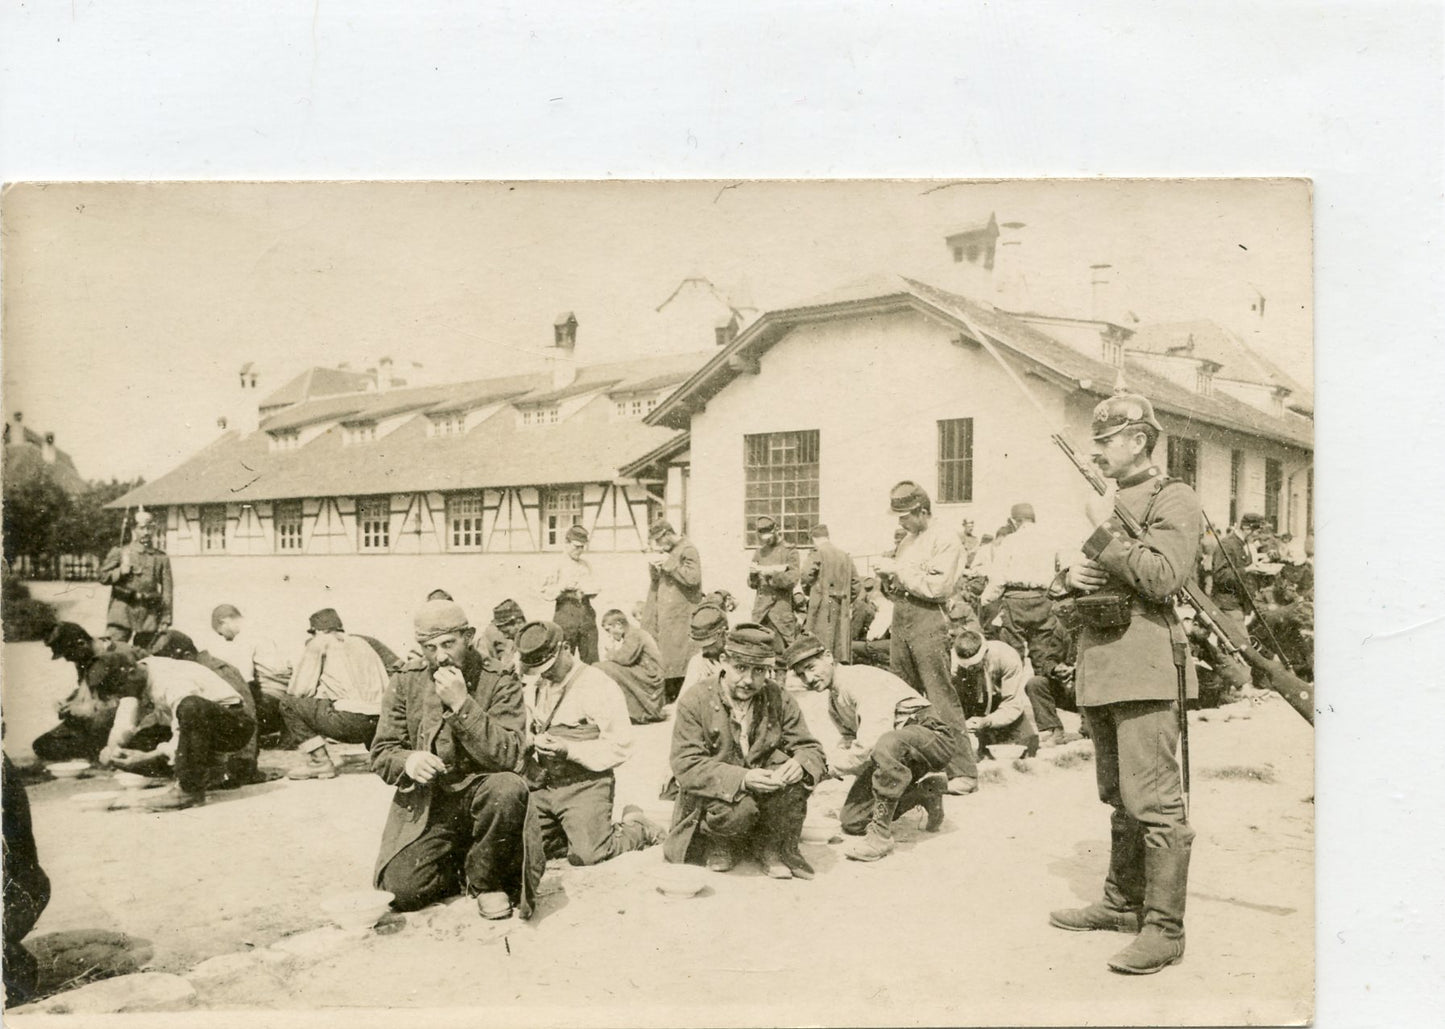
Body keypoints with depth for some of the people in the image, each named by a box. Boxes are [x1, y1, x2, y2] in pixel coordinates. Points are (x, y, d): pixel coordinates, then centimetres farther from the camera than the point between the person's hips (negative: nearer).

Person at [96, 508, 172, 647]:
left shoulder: (161, 558, 8)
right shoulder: (118, 552, 8)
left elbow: (167, 591, 6)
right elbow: (103, 576, 4)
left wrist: (165, 620, 0)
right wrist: (121, 571, -15)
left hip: (149, 615, 1)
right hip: (122, 612, -1)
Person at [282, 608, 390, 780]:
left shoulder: (321, 642, 9)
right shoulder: (361, 642, 25)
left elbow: (300, 689, 1)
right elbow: (385, 686, 21)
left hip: (349, 722, -7)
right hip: (380, 723, 7)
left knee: (288, 703, 8)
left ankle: (319, 761, 0)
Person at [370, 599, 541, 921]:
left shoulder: (500, 681, -7)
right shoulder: (405, 681, 2)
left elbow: (508, 757, -17)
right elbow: (381, 754, 3)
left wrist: (462, 704, -25)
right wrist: (407, 761, -21)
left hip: (480, 794, -2)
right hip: (424, 805, 2)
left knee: (509, 789, -36)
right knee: (400, 889, -18)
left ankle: (486, 879, -8)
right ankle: (458, 868, 17)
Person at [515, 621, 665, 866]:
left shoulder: (598, 685, -12)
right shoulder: (532, 686, 10)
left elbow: (619, 745, -16)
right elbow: (525, 733, 22)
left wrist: (569, 750, -23)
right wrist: (529, 741, -3)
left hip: (584, 784, -6)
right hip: (540, 784, 7)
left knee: (586, 854, -15)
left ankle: (637, 829, 13)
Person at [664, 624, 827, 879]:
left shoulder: (780, 700, -2)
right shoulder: (694, 702, -13)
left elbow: (811, 750, -3)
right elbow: (687, 767, -21)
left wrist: (801, 764, -30)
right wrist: (742, 779, -36)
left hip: (765, 798, 3)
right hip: (711, 800, -3)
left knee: (791, 771, -25)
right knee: (739, 810, -35)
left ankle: (773, 847, -4)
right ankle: (722, 844, 2)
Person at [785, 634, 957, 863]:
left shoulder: (863, 680, -22)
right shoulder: (834, 700, 10)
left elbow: (870, 743, -31)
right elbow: (849, 739, 21)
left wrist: (837, 766, -14)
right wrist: (831, 759, -2)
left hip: (931, 737, -9)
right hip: (896, 753, 10)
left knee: (888, 744, -43)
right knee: (852, 821, -1)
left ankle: (881, 835, -29)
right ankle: (924, 794, 16)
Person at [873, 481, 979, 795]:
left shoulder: (945, 540, -6)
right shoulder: (906, 540, 18)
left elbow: (936, 586, -17)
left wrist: (898, 568, -12)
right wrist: (888, 571, 8)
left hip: (927, 618, -8)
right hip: (900, 616, 8)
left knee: (941, 697, -11)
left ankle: (963, 772, -9)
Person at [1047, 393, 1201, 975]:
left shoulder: (1174, 501, -4)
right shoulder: (1110, 504, 21)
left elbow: (1163, 578, -19)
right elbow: (1065, 588, 24)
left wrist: (1107, 535, -14)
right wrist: (1072, 577, 1)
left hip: (1144, 664, -9)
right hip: (1098, 665, 9)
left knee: (1153, 801, -8)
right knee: (1118, 797, 16)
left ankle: (1164, 928, -2)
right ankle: (1122, 904, 27)